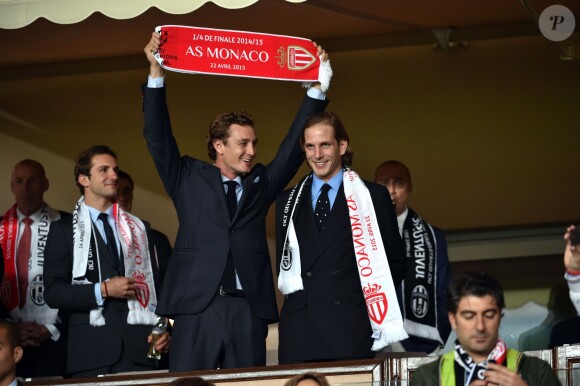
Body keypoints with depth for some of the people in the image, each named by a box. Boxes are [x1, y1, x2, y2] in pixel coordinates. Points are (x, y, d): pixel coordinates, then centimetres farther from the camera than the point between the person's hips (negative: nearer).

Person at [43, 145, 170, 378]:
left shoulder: (139, 228, 19)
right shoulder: (63, 230, 7)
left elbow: (154, 284, 17)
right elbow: (53, 291, -1)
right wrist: (102, 290, -11)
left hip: (139, 346, 3)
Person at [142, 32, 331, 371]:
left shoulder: (262, 183, 17)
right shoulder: (189, 179, 11)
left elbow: (295, 146, 14)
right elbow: (158, 137, 4)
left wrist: (317, 88, 7)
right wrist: (156, 73, -5)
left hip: (249, 308, 2)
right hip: (197, 305, -2)